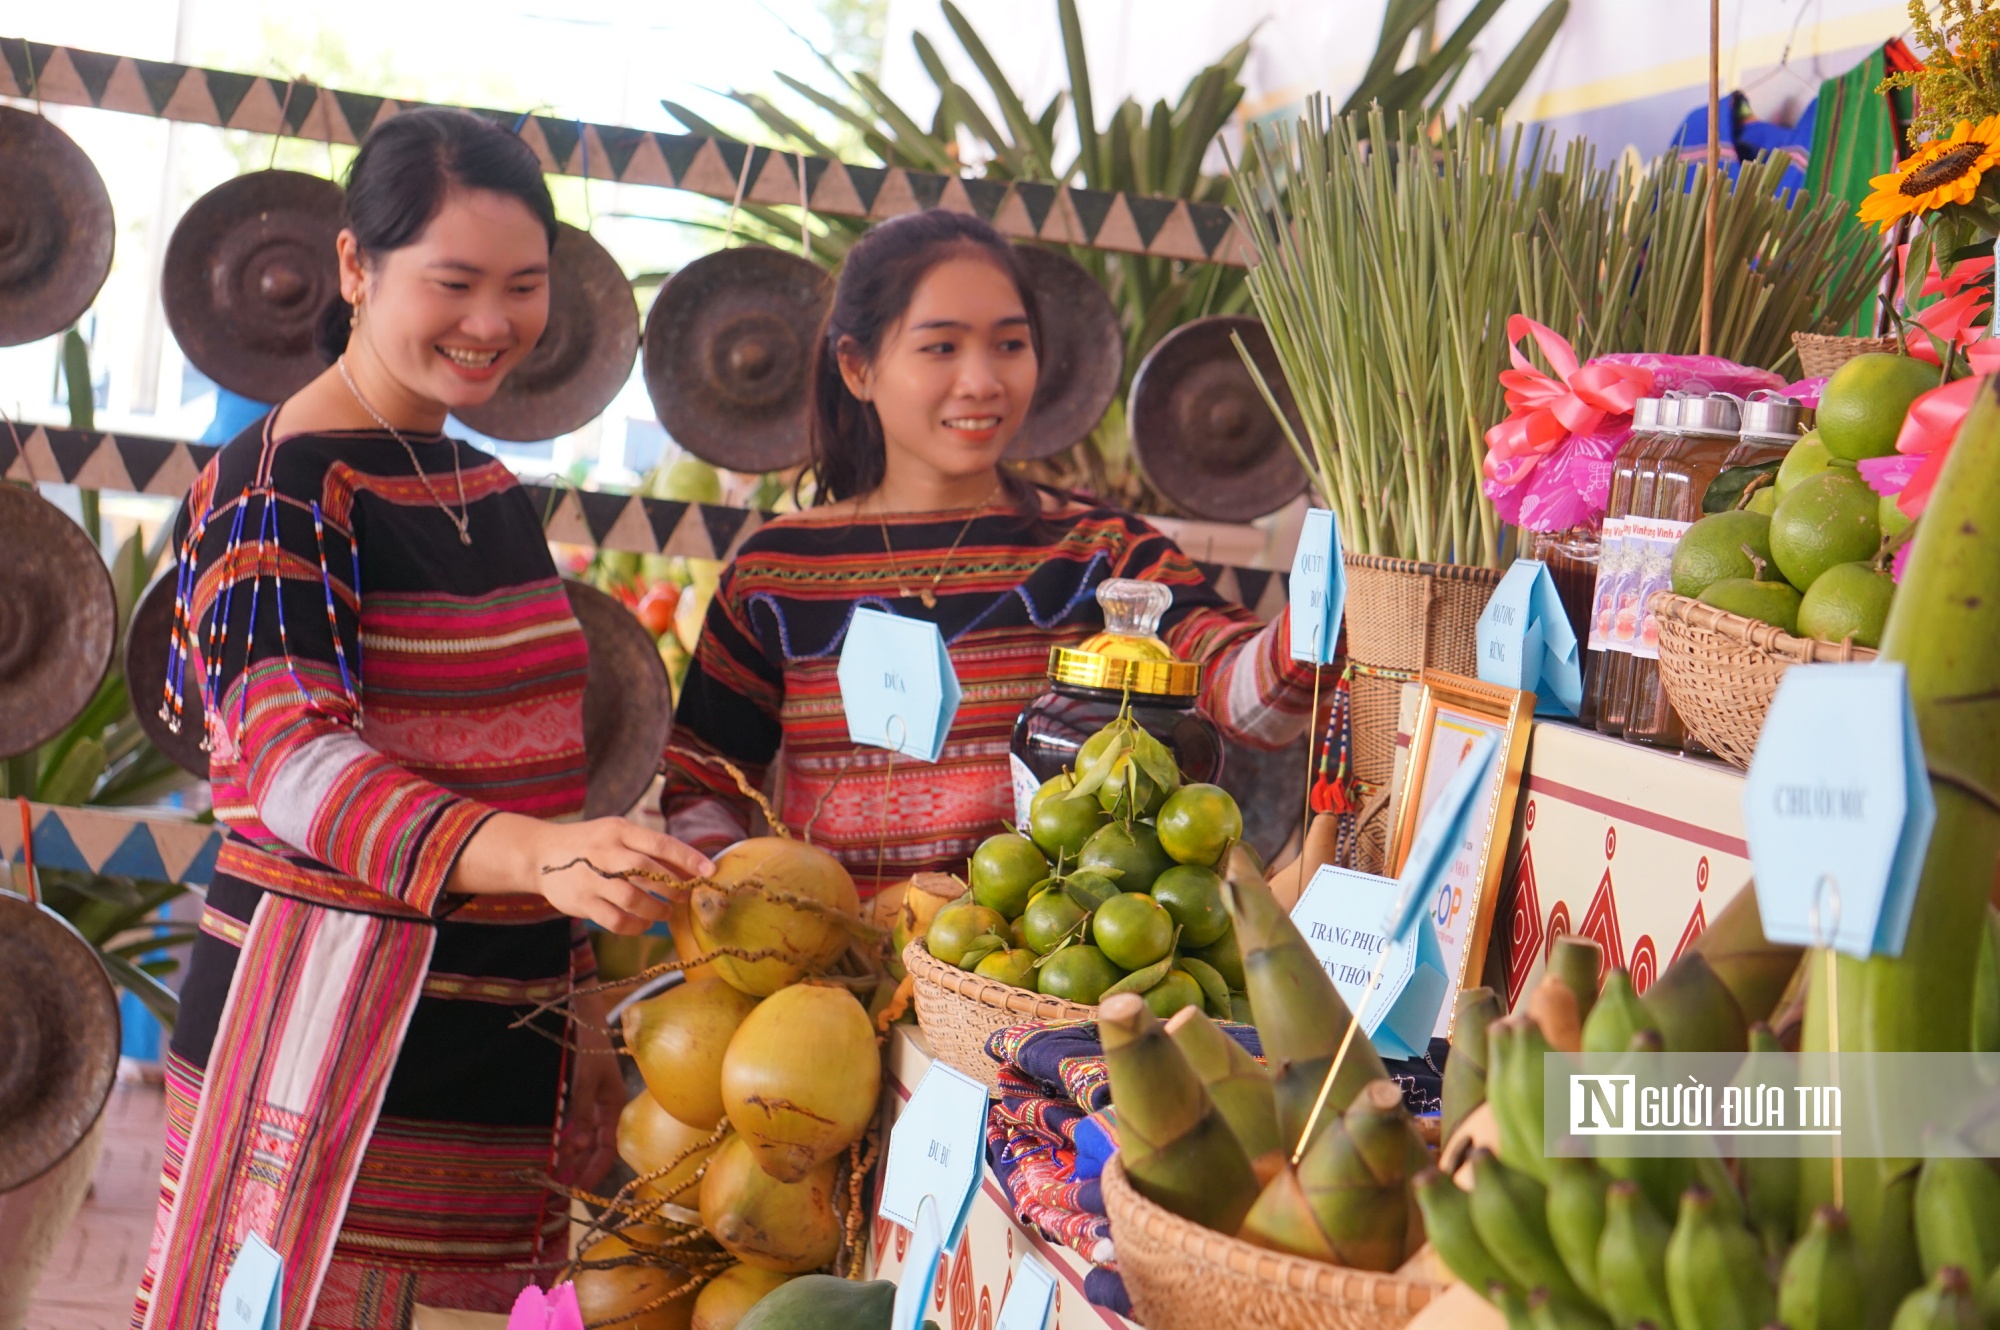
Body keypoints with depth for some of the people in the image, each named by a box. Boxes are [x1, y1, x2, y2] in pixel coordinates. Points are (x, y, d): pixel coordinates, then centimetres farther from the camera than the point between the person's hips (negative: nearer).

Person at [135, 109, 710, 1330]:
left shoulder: (494, 495, 13)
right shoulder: (278, 485, -10)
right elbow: (290, 752, -23)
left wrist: (578, 1015, 19)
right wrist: (535, 852, -39)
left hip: (505, 1038, 7)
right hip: (332, 1030, -7)